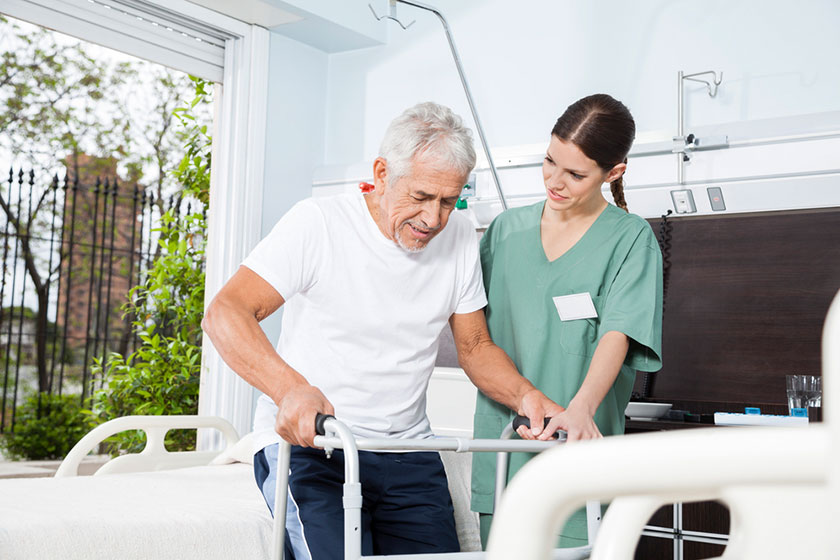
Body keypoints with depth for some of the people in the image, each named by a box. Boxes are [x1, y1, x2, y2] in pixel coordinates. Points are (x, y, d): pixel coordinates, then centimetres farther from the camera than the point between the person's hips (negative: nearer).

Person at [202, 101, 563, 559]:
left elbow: (475, 347, 13)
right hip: (305, 443, -5)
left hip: (408, 453, 5)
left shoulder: (460, 241, 4)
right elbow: (225, 314, -19)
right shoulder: (317, 224, -11)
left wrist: (525, 396, -8)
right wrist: (290, 388, -37)